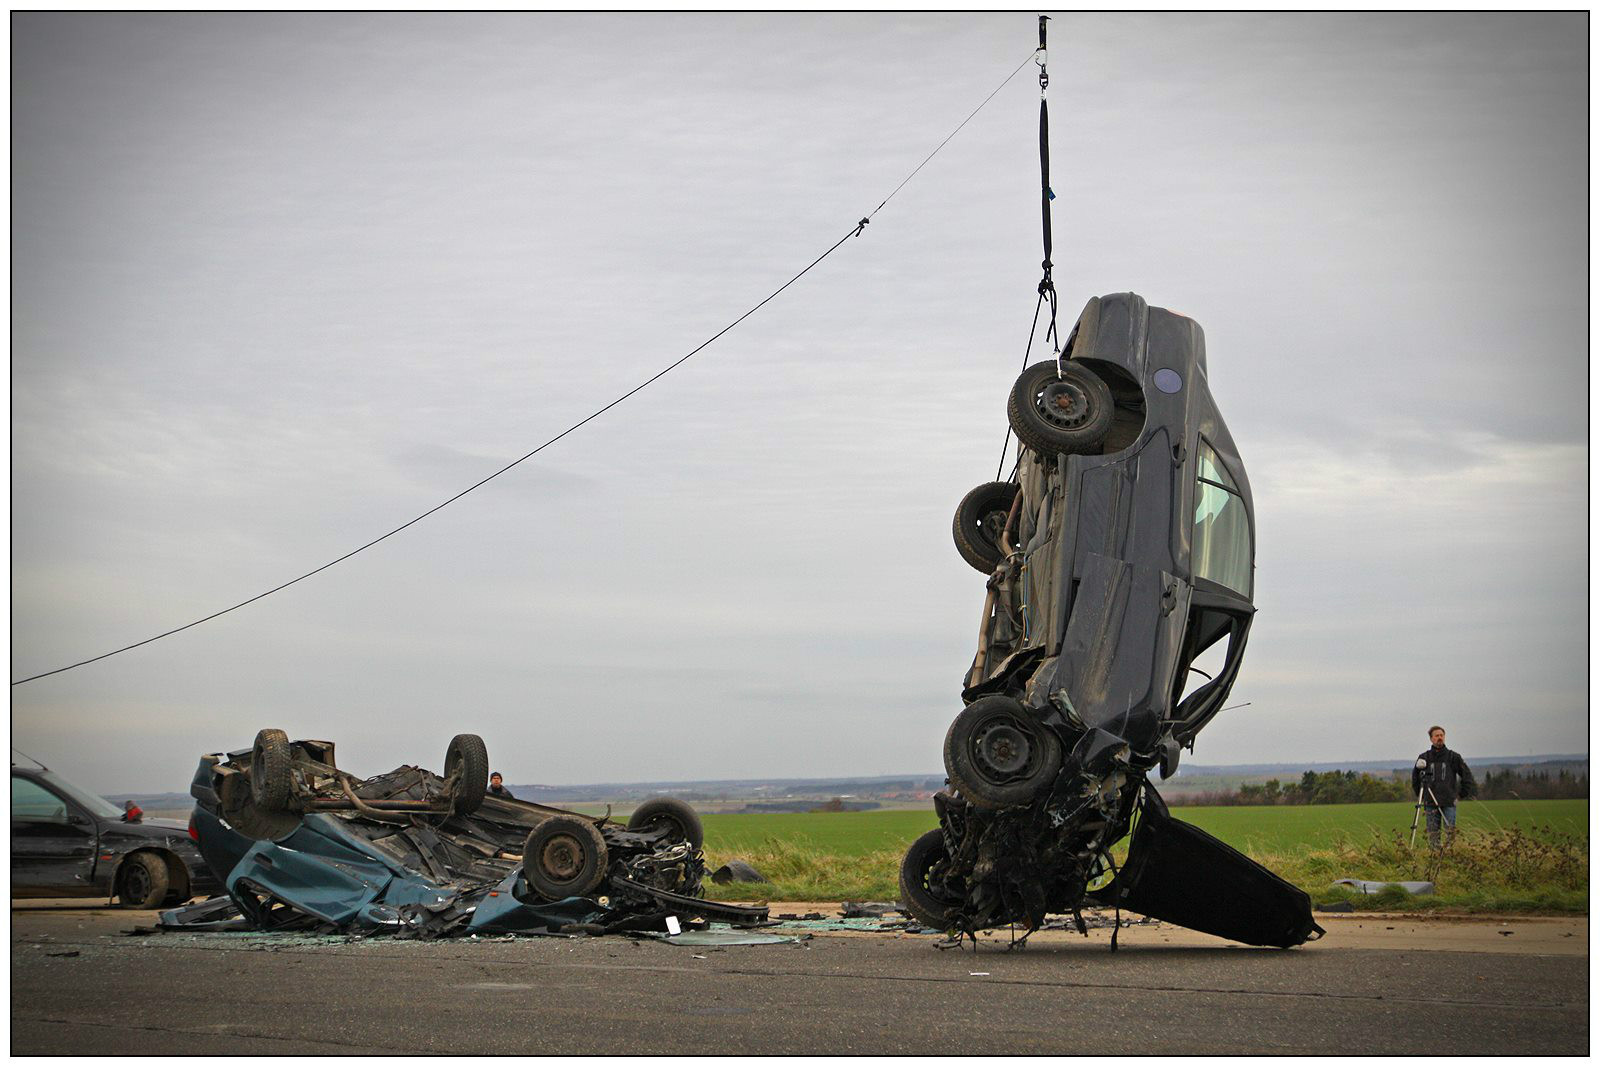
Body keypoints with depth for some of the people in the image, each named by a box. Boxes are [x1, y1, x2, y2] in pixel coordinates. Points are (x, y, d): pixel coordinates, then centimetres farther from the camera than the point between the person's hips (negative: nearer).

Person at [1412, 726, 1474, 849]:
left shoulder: (1453, 757, 3)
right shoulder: (1424, 758, 6)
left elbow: (1467, 776, 11)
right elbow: (1415, 778, 18)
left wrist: (1463, 794, 9)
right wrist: (1420, 795, 15)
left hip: (1449, 802, -1)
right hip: (1430, 803, 1)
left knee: (1450, 831, -7)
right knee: (1432, 833, 1)